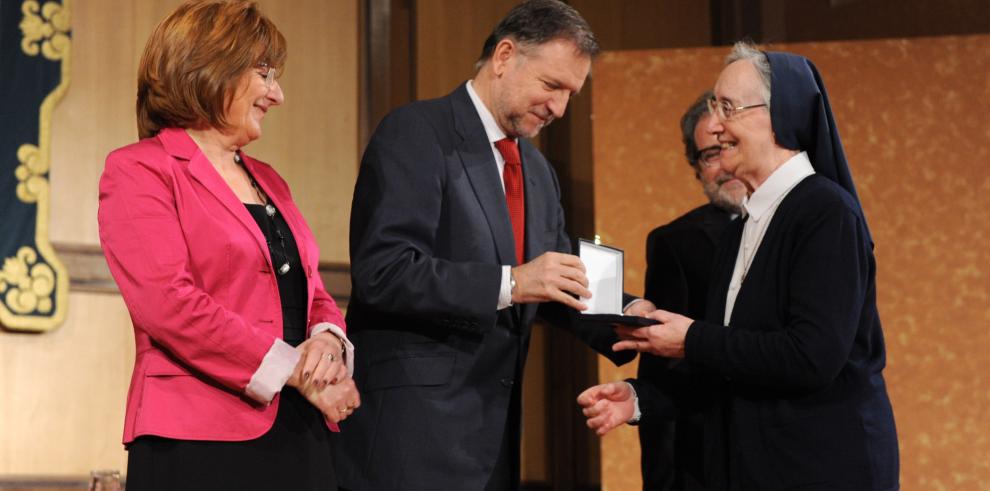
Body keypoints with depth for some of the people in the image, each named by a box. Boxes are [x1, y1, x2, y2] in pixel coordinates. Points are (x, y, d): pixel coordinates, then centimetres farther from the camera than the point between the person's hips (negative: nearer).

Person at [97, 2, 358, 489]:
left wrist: (328, 339, -4)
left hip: (299, 434, 7)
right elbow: (169, 303, -15)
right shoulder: (138, 170, -3)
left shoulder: (267, 180, 19)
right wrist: (292, 369, -14)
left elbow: (313, 294, 20)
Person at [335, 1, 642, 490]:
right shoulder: (415, 134, -9)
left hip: (494, 426, 8)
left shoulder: (537, 170, 16)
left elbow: (559, 283, 19)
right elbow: (381, 271, -19)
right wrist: (510, 283, -24)